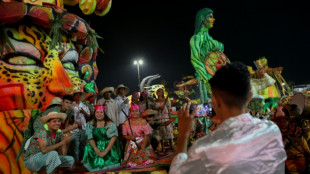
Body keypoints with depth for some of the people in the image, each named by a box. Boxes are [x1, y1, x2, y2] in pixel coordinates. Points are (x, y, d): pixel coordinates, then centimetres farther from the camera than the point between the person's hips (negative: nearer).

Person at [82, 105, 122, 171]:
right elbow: (90, 138, -3)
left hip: (109, 146, -3)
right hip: (96, 146, 4)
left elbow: (113, 137, -16)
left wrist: (105, 151, -24)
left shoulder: (110, 123, -7)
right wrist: (96, 149, -20)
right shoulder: (91, 124, 3)